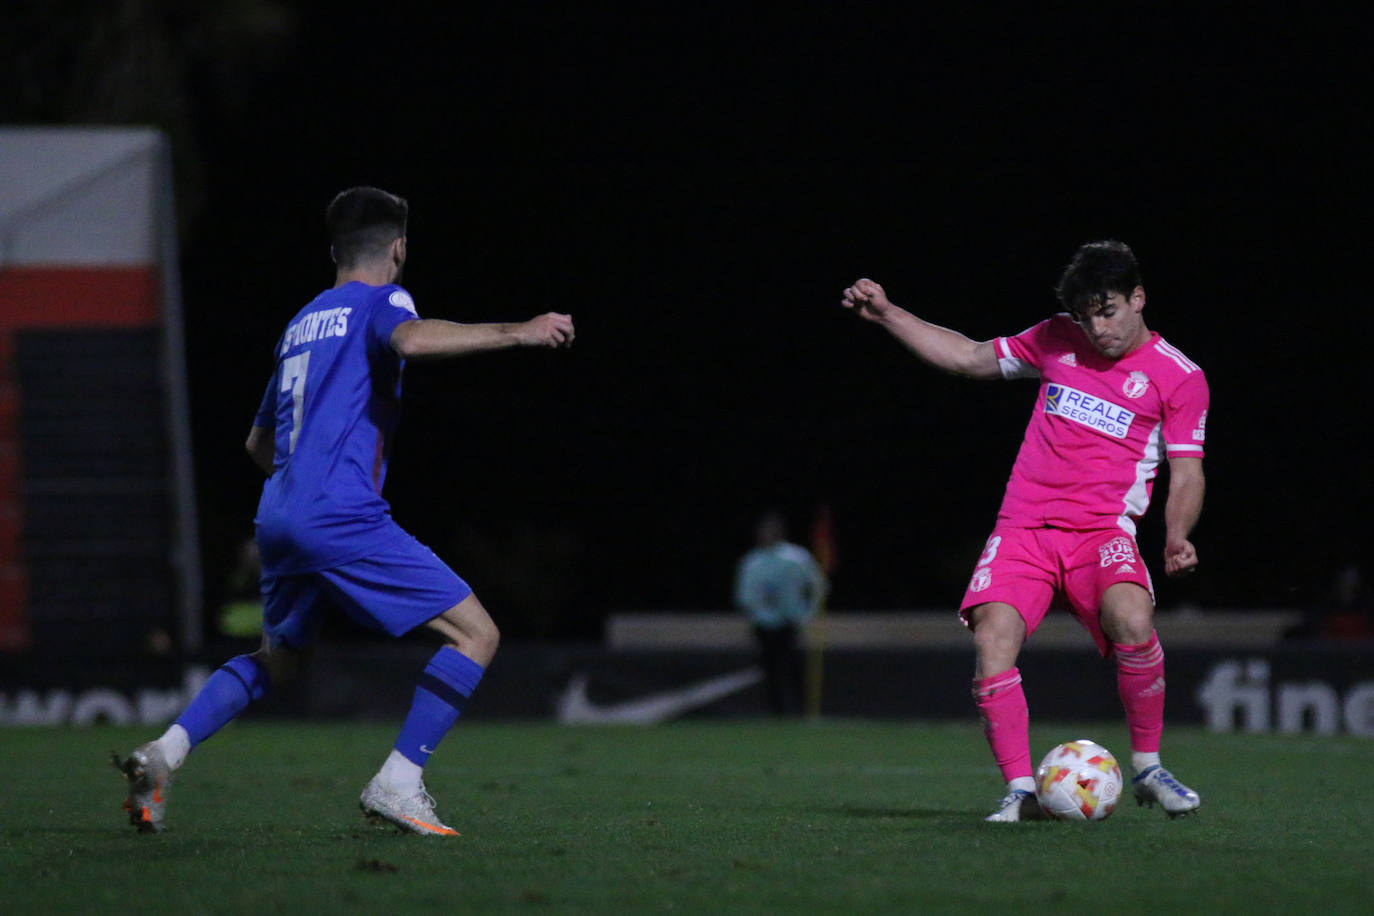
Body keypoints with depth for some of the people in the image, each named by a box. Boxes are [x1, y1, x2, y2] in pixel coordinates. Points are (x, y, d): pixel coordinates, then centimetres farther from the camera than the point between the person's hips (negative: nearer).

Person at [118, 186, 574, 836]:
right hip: (343, 518, -8)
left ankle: (164, 752, 10)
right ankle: (396, 785, -11)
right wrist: (516, 333, -23)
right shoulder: (380, 302, 3)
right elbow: (411, 340, -23)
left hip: (278, 516, 8)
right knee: (476, 634, -4)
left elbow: (258, 444, 32)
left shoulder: (300, 324, 25)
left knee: (276, 659, 28)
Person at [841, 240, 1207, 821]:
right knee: (992, 639, -22)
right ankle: (1020, 790, -15)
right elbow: (970, 358, 25)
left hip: (1103, 532, -3)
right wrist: (887, 315, 20)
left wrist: (1177, 538, -17)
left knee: (1132, 621, -33)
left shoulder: (1179, 376, 3)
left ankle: (1148, 770, -13)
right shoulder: (1057, 340, 14)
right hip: (1024, 528, 3)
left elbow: (1186, 474, 3)